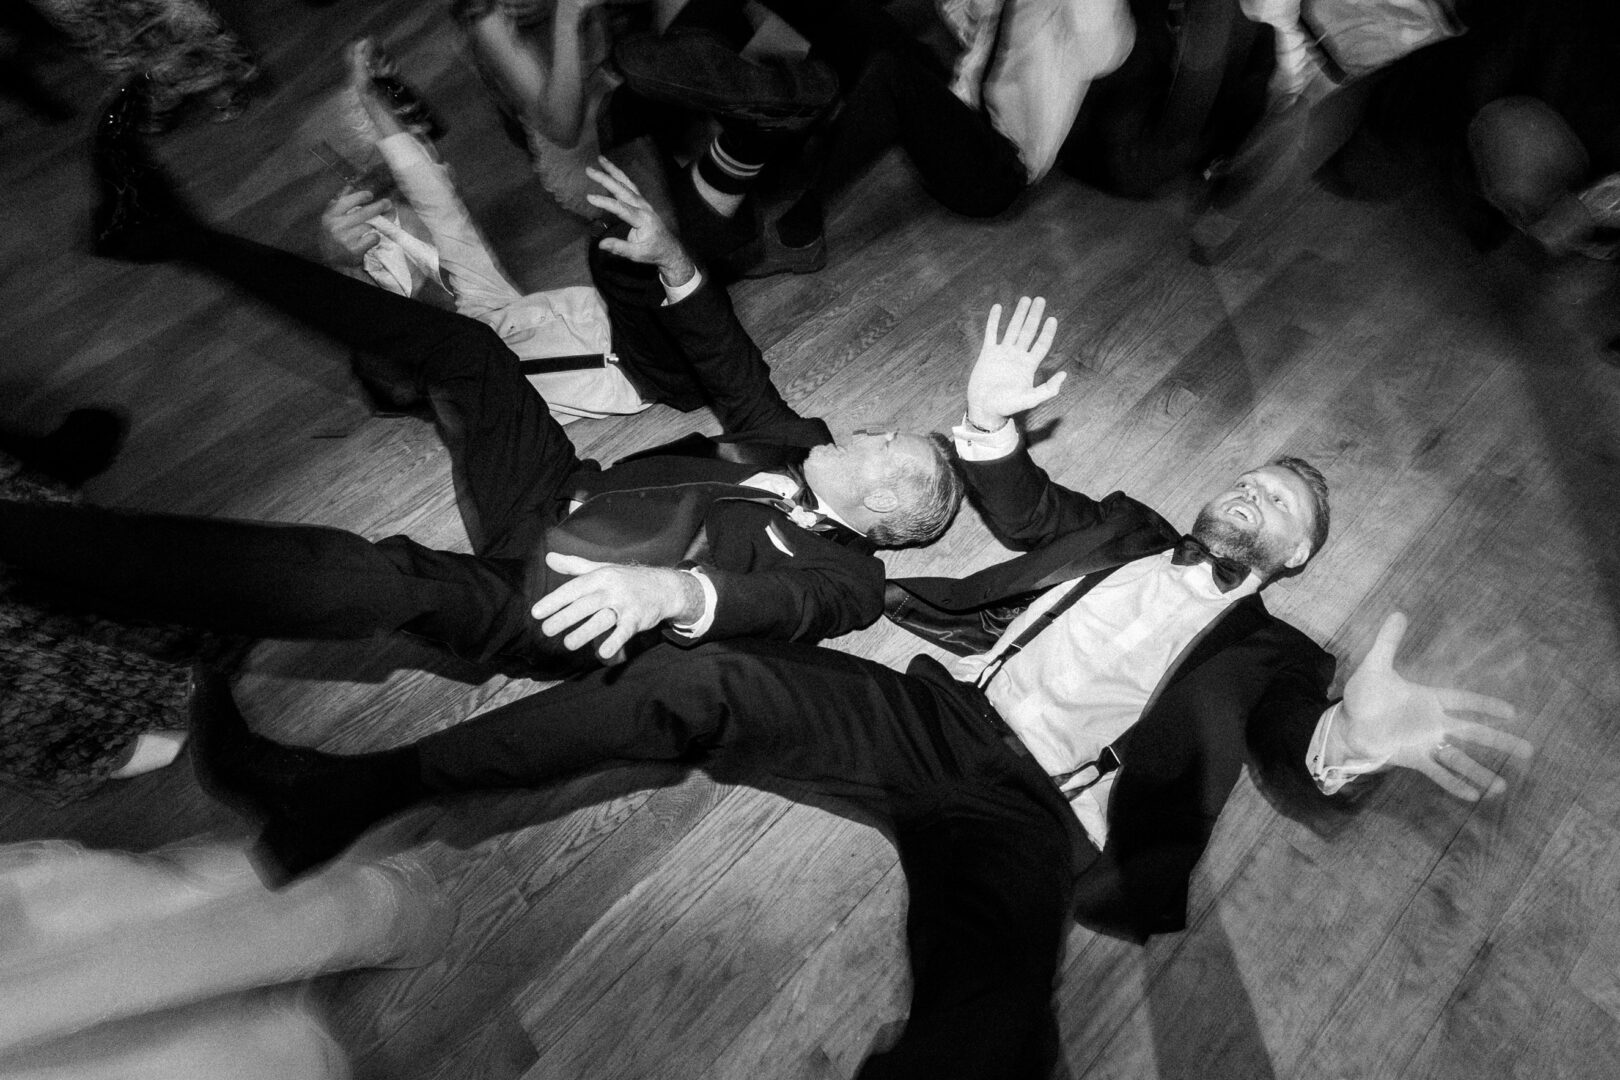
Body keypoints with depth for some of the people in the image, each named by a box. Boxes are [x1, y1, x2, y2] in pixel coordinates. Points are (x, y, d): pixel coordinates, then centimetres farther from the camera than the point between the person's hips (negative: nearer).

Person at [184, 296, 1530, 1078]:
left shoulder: (1266, 652, 16)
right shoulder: (1129, 529, 24)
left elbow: (1310, 748, 2)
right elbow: (1016, 500, 24)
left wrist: (1359, 730, -21)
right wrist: (994, 413, 5)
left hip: (1028, 816, -2)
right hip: (936, 713, 3)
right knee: (695, 681, -15)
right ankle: (356, 789, -6)